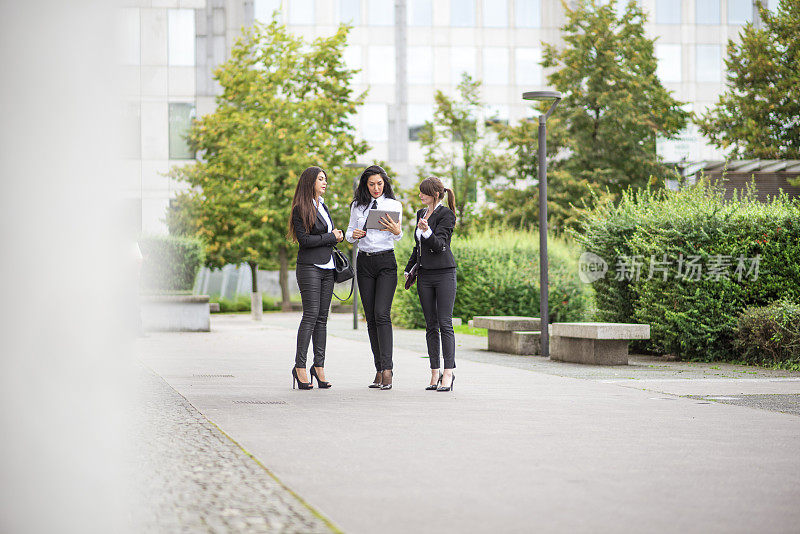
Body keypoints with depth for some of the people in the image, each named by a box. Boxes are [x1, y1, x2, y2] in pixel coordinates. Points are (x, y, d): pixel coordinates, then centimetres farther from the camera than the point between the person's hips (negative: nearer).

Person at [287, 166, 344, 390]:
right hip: (309, 267, -7)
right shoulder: (300, 209, -5)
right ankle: (300, 366, -10)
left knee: (322, 317, 4)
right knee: (311, 315, -12)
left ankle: (319, 367, 4)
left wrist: (336, 235, 7)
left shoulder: (323, 206, 19)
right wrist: (331, 237, -8)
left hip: (327, 268, 7)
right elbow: (304, 239, -13)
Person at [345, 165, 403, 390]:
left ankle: (387, 369, -18)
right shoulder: (357, 205, 10)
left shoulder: (394, 205, 4)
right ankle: (379, 369, 7)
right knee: (371, 317, 2)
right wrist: (353, 234, -10)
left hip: (386, 262, -3)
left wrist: (397, 231, -23)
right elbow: (350, 233, 12)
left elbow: (397, 237, -1)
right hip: (364, 262, 3)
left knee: (382, 314, -15)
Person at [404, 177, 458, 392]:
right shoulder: (421, 213, 15)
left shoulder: (446, 215, -7)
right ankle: (435, 373, 7)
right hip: (424, 274, 7)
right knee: (431, 325, 5)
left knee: (445, 323, -9)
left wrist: (427, 231, -34)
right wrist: (408, 269, 23)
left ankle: (448, 373, -7)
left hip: (444, 273, -7)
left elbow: (439, 245, -17)